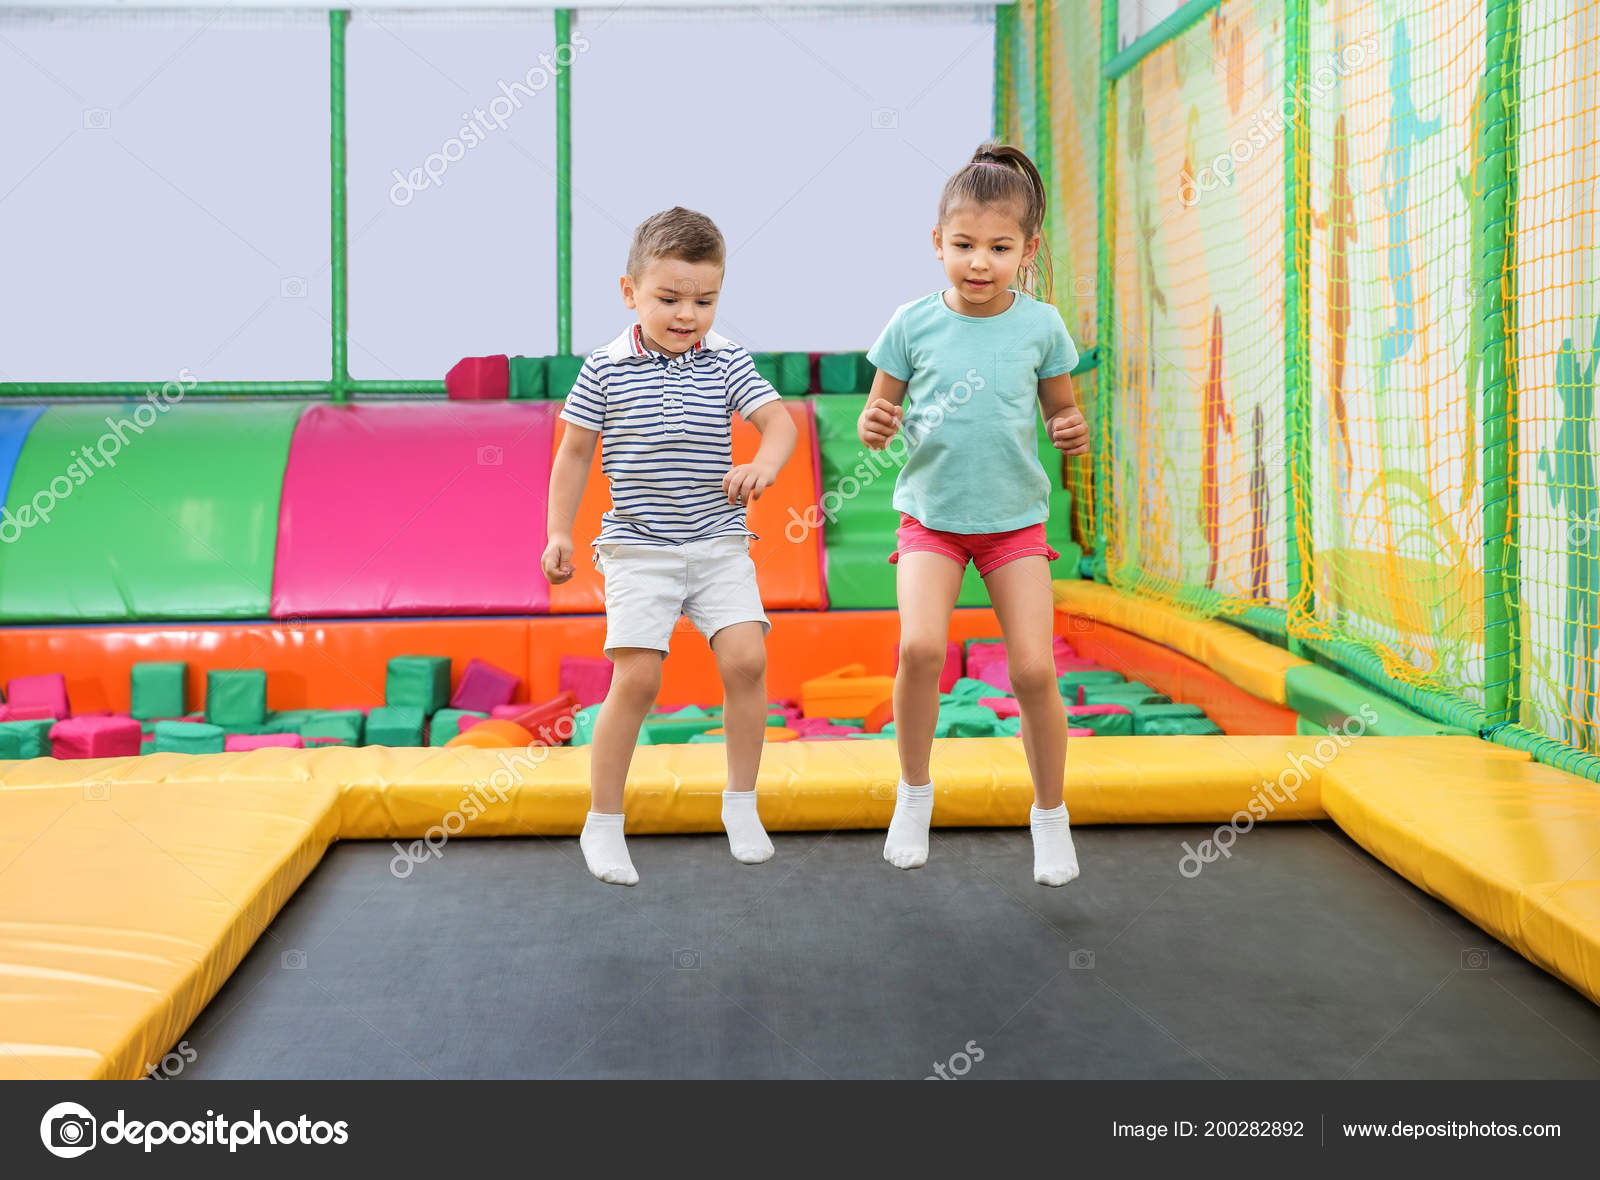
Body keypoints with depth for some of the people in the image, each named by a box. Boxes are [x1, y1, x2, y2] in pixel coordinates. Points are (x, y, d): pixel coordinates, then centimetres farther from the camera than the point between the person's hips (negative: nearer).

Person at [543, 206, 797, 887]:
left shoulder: (726, 362, 2)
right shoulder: (605, 369, -1)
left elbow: (780, 421, -5)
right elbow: (575, 451, 7)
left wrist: (764, 464, -27)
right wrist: (559, 532, 3)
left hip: (719, 543, 2)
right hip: (639, 549, -2)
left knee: (745, 658, -12)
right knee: (636, 678, -9)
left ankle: (741, 802, 9)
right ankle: (603, 823, 8)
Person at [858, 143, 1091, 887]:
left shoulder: (1041, 326, -3)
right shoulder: (914, 324, -5)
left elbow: (1060, 411, 9)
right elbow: (880, 415, 3)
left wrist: (1073, 434, -14)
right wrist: (873, 427, -20)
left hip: (1015, 518, 1)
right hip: (930, 514, 0)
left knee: (1034, 670, -6)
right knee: (920, 645, -22)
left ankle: (1049, 812, 18)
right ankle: (914, 791, 2)